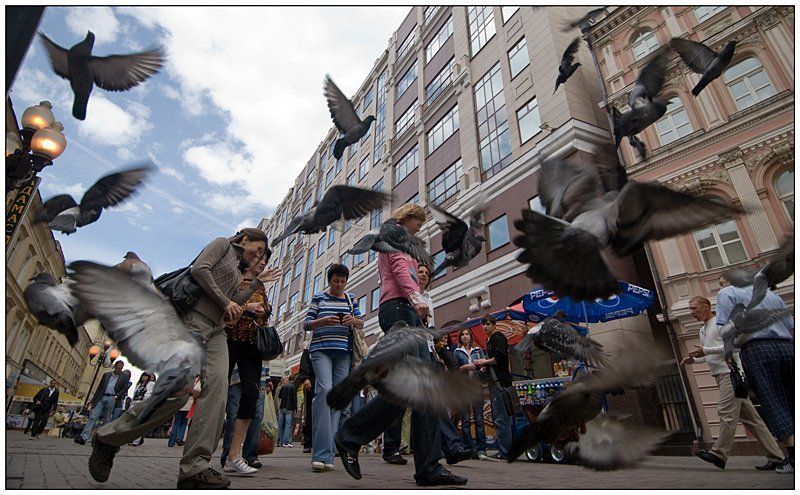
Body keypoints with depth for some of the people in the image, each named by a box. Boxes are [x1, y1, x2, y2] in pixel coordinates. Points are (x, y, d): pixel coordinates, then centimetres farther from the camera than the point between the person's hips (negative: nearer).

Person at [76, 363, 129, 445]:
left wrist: (117, 396, -10)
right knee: (93, 417, -8)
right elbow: (99, 388, 14)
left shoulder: (124, 377, 8)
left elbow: (124, 389, 5)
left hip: (111, 399, -2)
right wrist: (93, 401, 9)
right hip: (101, 398, 2)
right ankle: (84, 437, -11)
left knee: (106, 420, 0)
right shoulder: (106, 374, 15)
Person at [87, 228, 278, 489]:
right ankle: (108, 438, 9)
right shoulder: (223, 244, 8)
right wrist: (225, 301, -9)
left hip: (216, 330, 8)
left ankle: (194, 467, -13)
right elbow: (198, 269, -9)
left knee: (217, 388, -12)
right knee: (181, 389, -15)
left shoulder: (237, 272, 29)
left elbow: (233, 307, 17)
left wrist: (257, 282, 21)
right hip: (194, 319, -8)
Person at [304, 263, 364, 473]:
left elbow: (361, 324, 14)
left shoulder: (350, 299, 15)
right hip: (321, 349, -3)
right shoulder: (318, 298, 10)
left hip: (343, 352, 3)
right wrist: (323, 321, -14)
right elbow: (306, 324, 5)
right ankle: (321, 453, -17)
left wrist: (353, 320, -8)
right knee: (324, 390, -21)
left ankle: (327, 455, 6)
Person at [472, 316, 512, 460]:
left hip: (500, 382, -11)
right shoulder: (490, 340, 22)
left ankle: (504, 452, -4)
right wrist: (484, 364, 9)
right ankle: (504, 450, 20)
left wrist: (484, 362, -11)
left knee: (501, 418, -8)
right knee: (498, 417, 13)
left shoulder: (498, 337, -9)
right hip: (495, 382, 11)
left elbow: (500, 358, -20)